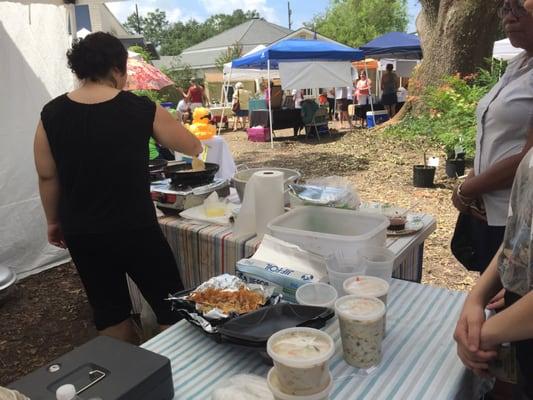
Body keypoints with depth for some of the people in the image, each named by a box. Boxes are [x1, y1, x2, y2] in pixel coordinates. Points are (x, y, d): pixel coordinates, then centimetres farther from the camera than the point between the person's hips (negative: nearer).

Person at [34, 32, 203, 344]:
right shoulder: (141, 109, -10)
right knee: (172, 307, 11)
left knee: (109, 310, 19)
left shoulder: (52, 114, -3)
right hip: (135, 230, -4)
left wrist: (54, 221, 17)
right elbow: (193, 147, 1)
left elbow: (47, 176, 3)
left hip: (82, 233, 4)